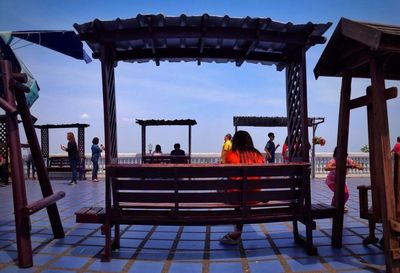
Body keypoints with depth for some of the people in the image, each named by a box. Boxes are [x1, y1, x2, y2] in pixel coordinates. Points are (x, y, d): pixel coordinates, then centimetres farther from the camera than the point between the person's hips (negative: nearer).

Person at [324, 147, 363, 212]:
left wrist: (354, 166, -41)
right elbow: (326, 168, -52)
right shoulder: (334, 160, -31)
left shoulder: (348, 160, -18)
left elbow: (361, 167, -20)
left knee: (346, 194, -7)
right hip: (331, 180, -5)